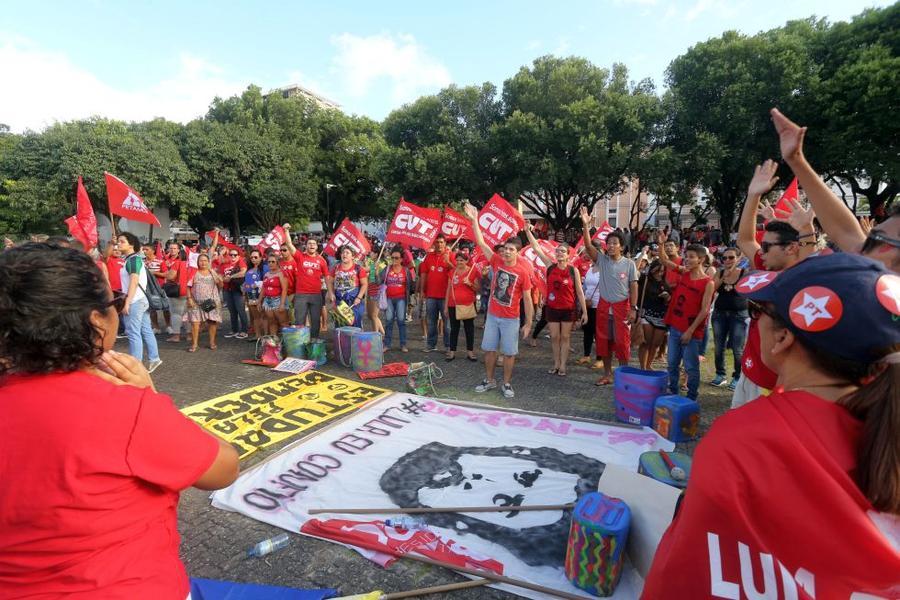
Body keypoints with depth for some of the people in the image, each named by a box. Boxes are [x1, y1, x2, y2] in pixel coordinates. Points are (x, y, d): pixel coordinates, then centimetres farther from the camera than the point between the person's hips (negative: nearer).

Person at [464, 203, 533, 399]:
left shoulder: (523, 272, -11)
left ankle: (507, 384, 21)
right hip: (492, 316, 3)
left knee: (509, 352, 5)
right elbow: (481, 243, -6)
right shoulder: (497, 262, -3)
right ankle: (489, 380, 28)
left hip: (511, 319, -3)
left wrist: (528, 324, -9)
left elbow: (527, 300, -7)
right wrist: (474, 220, -14)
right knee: (489, 349, 12)